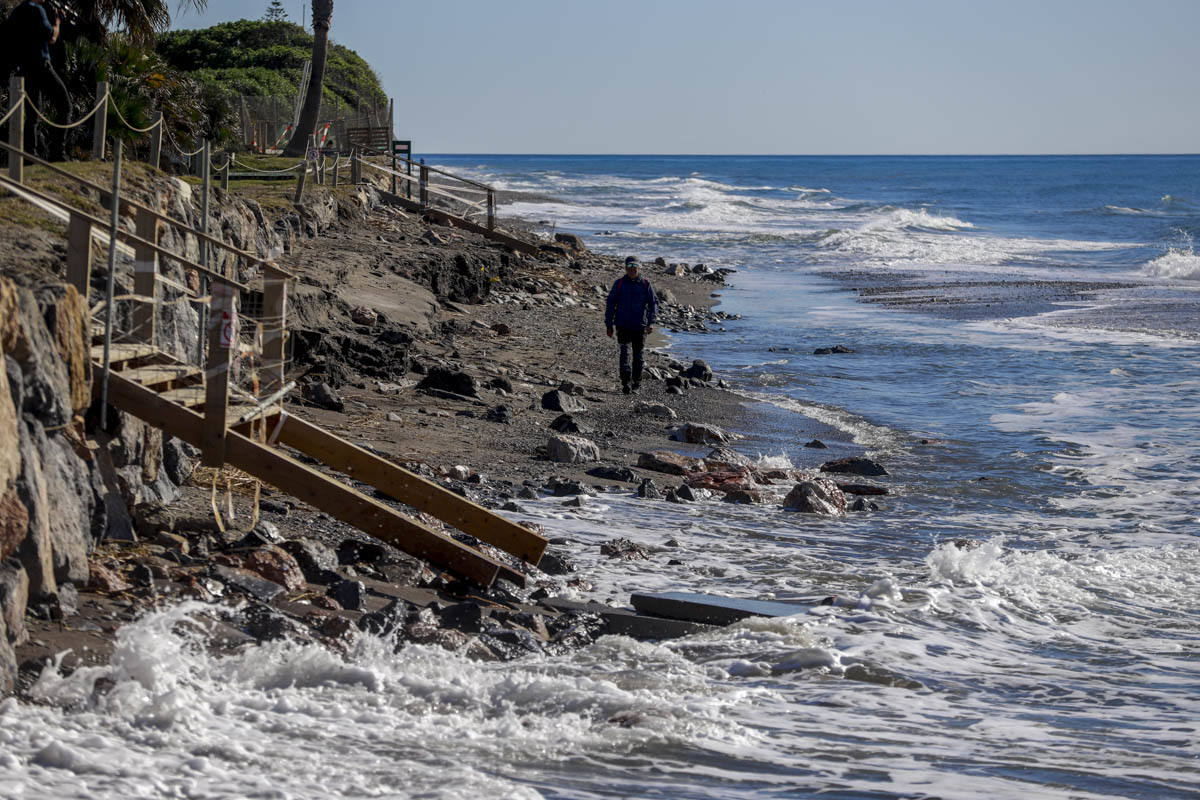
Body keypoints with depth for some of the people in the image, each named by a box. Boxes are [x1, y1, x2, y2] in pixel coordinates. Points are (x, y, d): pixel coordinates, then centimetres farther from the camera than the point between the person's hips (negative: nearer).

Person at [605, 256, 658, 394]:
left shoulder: (645, 284, 1)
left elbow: (653, 303, 0)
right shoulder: (619, 283, 1)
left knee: (638, 355, 10)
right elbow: (610, 304, 5)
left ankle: (636, 383, 23)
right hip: (623, 326, -1)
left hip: (640, 326, 1)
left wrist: (651, 322, -13)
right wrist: (609, 325, 3)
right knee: (625, 352, -15)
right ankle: (626, 383, -22)